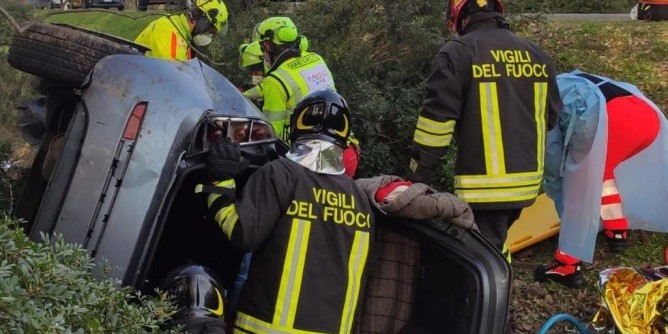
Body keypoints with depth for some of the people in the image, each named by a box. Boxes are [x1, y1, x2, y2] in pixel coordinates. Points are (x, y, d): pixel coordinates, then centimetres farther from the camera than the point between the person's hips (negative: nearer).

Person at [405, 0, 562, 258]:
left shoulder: (457, 54, -9)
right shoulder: (537, 55, 11)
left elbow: (436, 120, -12)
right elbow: (550, 116, 20)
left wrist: (417, 178, -6)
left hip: (483, 185, -7)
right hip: (526, 181, 7)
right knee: (494, 248, 24)